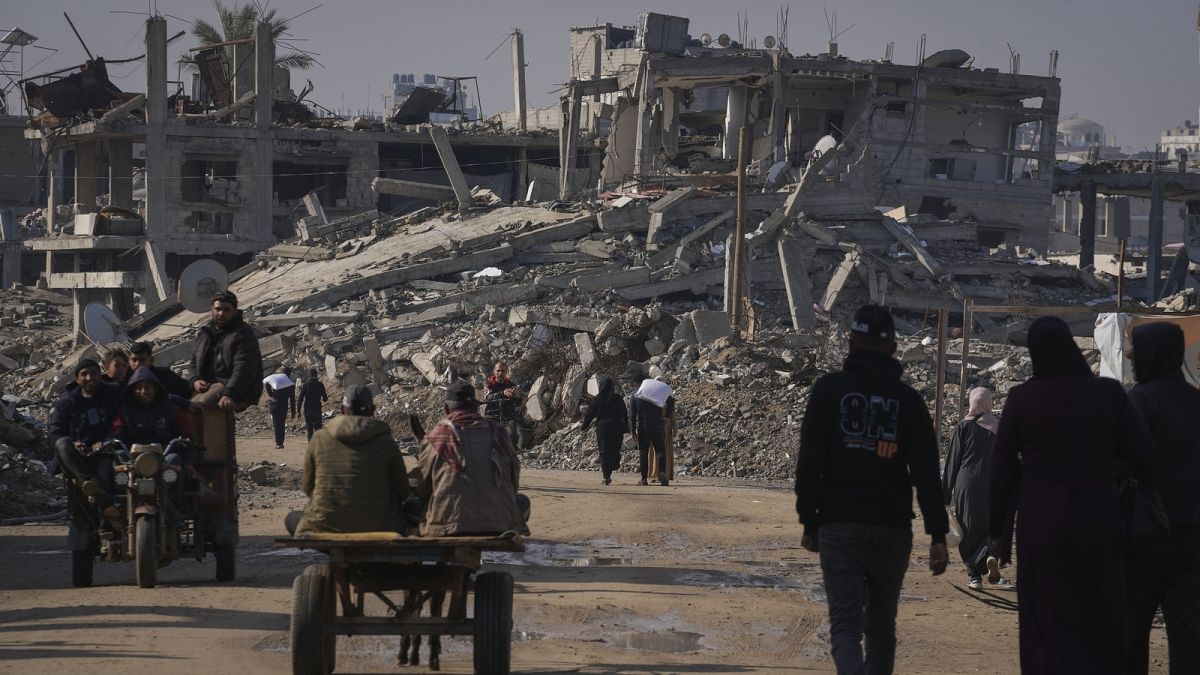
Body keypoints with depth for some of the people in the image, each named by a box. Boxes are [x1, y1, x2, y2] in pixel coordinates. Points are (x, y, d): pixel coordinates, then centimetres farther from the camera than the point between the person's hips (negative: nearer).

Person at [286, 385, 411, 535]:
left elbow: (307, 487, 11)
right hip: (376, 527, 0)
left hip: (324, 528, 0)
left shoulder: (319, 438, 0)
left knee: (292, 518, 30)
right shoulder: (385, 441, -3)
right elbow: (403, 492, 4)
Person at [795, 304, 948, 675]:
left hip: (839, 526, -2)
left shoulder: (829, 389, 1)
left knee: (845, 624, -6)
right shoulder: (908, 399, 4)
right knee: (881, 626, 16)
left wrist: (809, 522, 4)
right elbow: (926, 473, -2)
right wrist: (938, 535, -3)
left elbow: (809, 461, -2)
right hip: (893, 530, 2)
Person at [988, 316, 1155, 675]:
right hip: (1095, 521, 0)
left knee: (1048, 621, 8)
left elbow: (1001, 468, -2)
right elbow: (1143, 454, -5)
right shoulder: (1107, 393, -6)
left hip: (1041, 521, 0)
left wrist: (996, 525, 7)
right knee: (1099, 621, 11)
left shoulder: (1022, 398, -5)